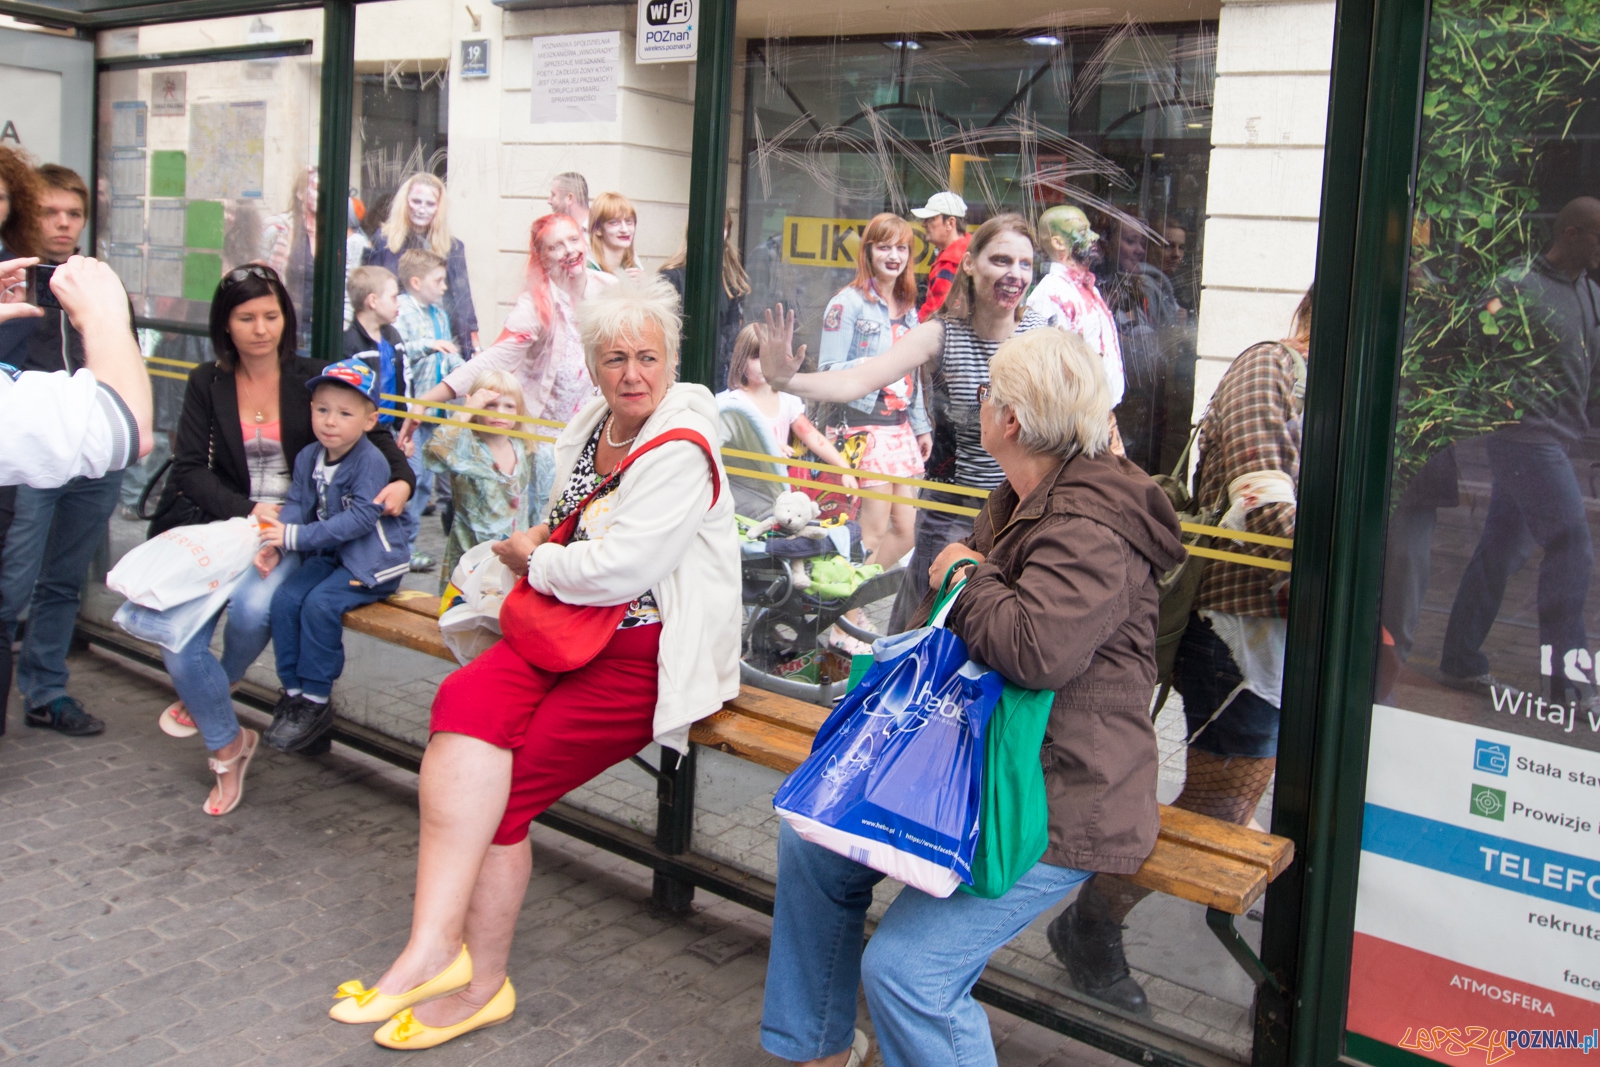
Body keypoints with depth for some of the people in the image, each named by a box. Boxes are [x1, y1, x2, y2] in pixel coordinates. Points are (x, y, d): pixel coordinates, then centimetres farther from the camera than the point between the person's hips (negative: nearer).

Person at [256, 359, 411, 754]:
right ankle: (293, 691, 0)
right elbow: (297, 506, 5)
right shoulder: (308, 458, 6)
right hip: (328, 555, 7)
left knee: (320, 604, -26)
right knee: (284, 599, -13)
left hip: (371, 562, -7)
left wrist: (297, 536, -28)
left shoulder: (371, 462, -17)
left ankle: (316, 701, -13)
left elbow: (360, 518, -25)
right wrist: (274, 546, -16)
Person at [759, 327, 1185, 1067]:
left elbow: (1037, 649, -37)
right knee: (812, 841, 14)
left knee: (905, 970, -21)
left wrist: (967, 576, -19)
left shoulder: (1091, 531, -22)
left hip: (1059, 805, -11)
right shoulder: (1022, 502, 12)